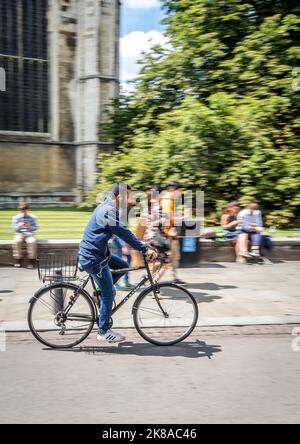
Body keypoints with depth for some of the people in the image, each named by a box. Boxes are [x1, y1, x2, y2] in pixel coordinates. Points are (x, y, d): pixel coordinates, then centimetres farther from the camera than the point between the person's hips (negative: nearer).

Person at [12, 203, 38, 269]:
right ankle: (17, 259, -20)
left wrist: (30, 227, -18)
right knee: (16, 242, -33)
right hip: (20, 234, 1)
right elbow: (15, 228, 3)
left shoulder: (33, 217, 5)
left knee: (32, 242, -34)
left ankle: (31, 260, -24)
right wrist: (19, 226, -20)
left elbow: (35, 227, 3)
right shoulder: (16, 217, 6)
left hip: (30, 234, -1)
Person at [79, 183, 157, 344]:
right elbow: (125, 234, -21)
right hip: (93, 258, -10)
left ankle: (100, 294, 19)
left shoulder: (108, 207, 13)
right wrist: (145, 249, -15)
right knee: (109, 293, -2)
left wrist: (142, 244, 18)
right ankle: (104, 332, 9)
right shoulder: (109, 211, -20)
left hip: (97, 253, 10)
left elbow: (124, 232, 20)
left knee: (123, 266, 16)